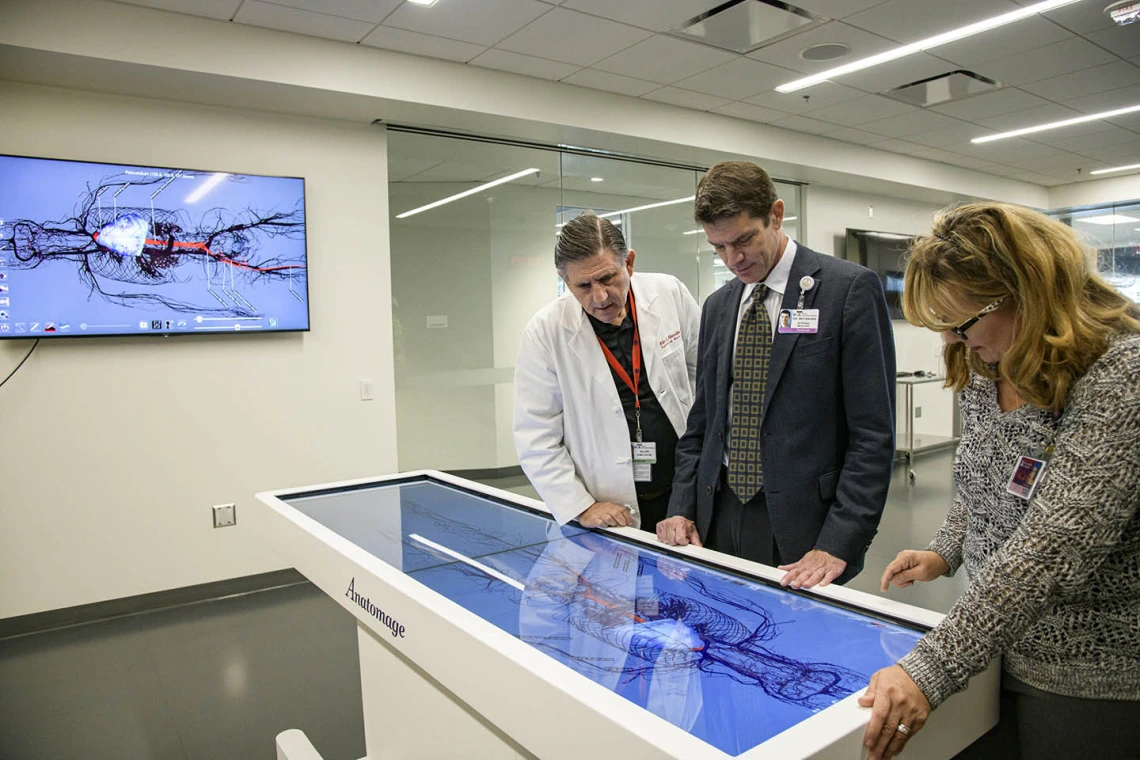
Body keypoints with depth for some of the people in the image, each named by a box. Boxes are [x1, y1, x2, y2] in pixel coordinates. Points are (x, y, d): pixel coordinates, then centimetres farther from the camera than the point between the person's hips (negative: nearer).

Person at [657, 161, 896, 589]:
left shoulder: (850, 289, -7)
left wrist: (838, 545, -17)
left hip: (801, 527, -4)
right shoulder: (718, 306, 11)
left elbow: (873, 433, -11)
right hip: (720, 519, 5)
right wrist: (682, 507, 4)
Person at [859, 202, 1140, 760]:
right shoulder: (982, 369, 1)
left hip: (1092, 680, -6)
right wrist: (944, 553, -1)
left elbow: (1053, 549, -32)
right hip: (994, 646, 6)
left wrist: (930, 670, -35)